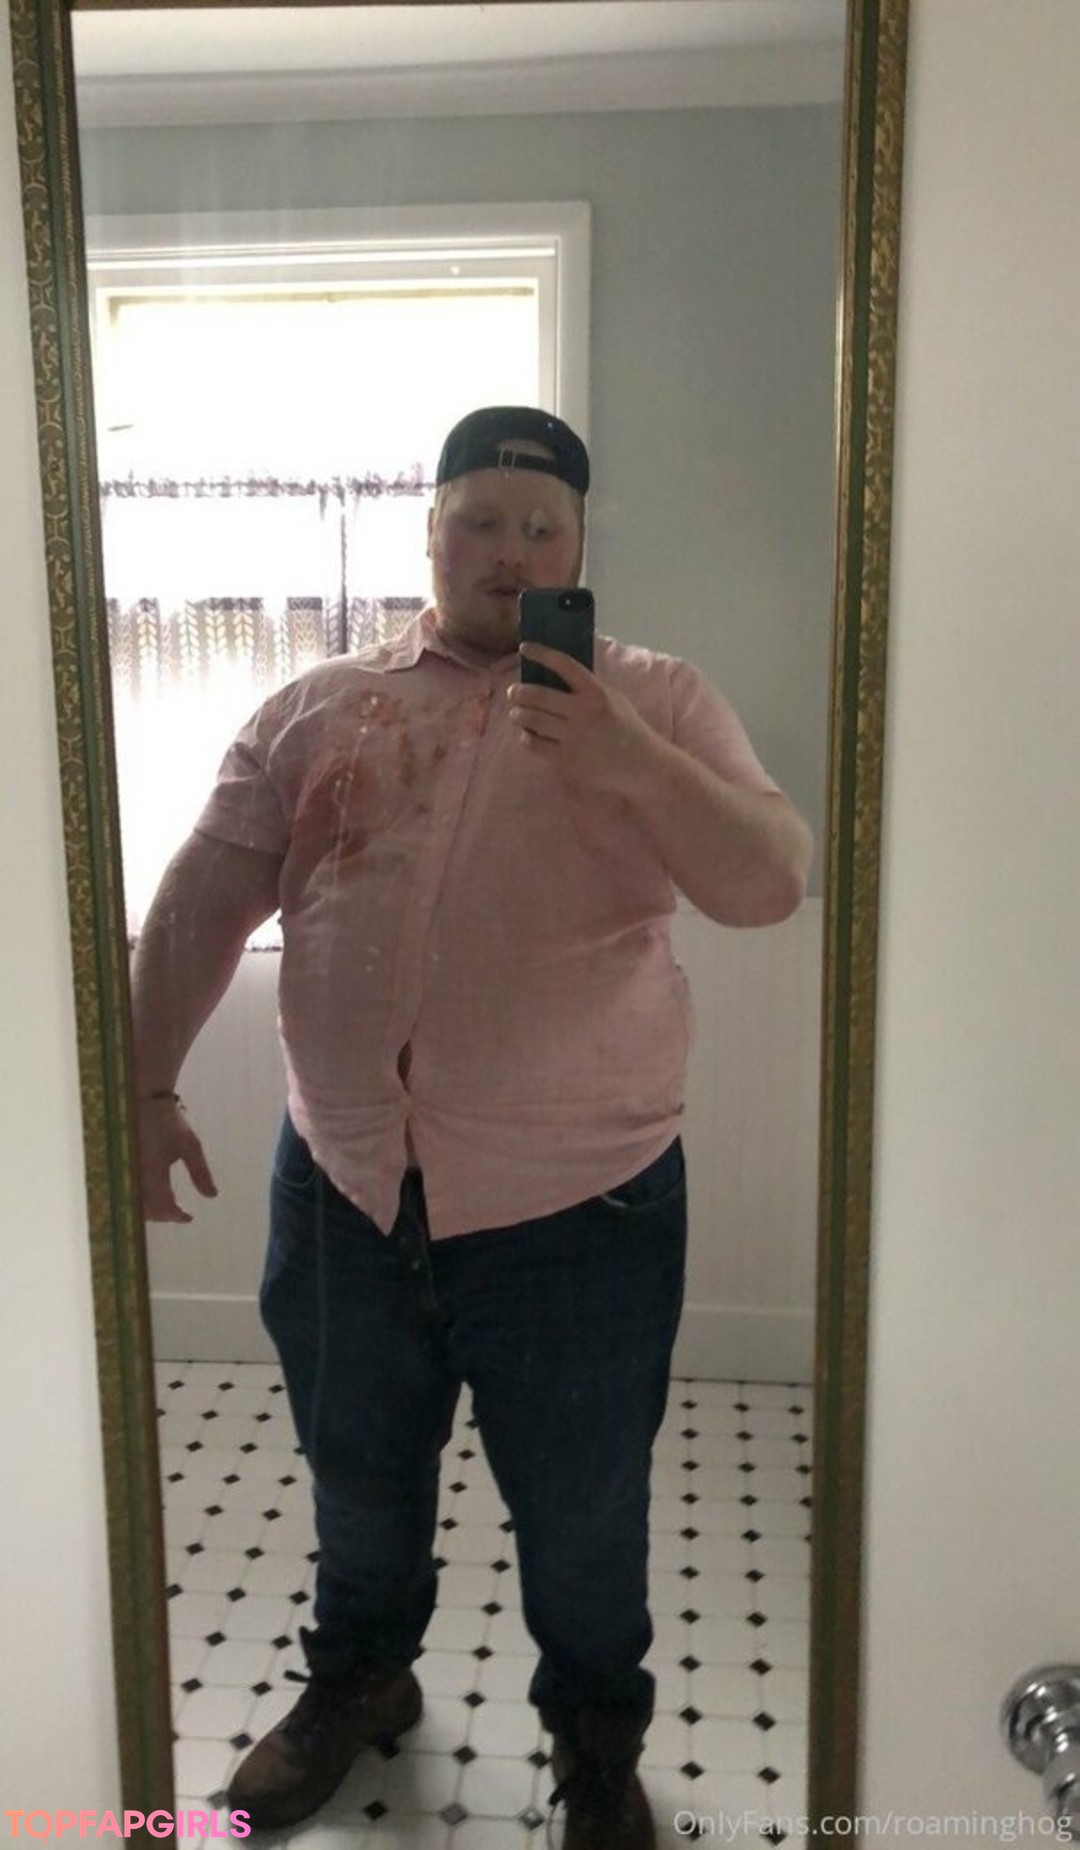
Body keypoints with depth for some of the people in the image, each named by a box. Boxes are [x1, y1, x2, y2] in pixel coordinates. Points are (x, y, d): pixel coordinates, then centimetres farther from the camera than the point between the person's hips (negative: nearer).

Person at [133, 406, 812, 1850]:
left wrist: (629, 764, -26)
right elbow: (201, 903, 6)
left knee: (583, 1512, 15)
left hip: (577, 1201, -2)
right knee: (357, 1472, 24)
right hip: (342, 1186, 3)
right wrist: (148, 1085, 1)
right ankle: (357, 1677, 53)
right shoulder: (318, 708, 5)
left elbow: (772, 883, -11)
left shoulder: (653, 701, -1)